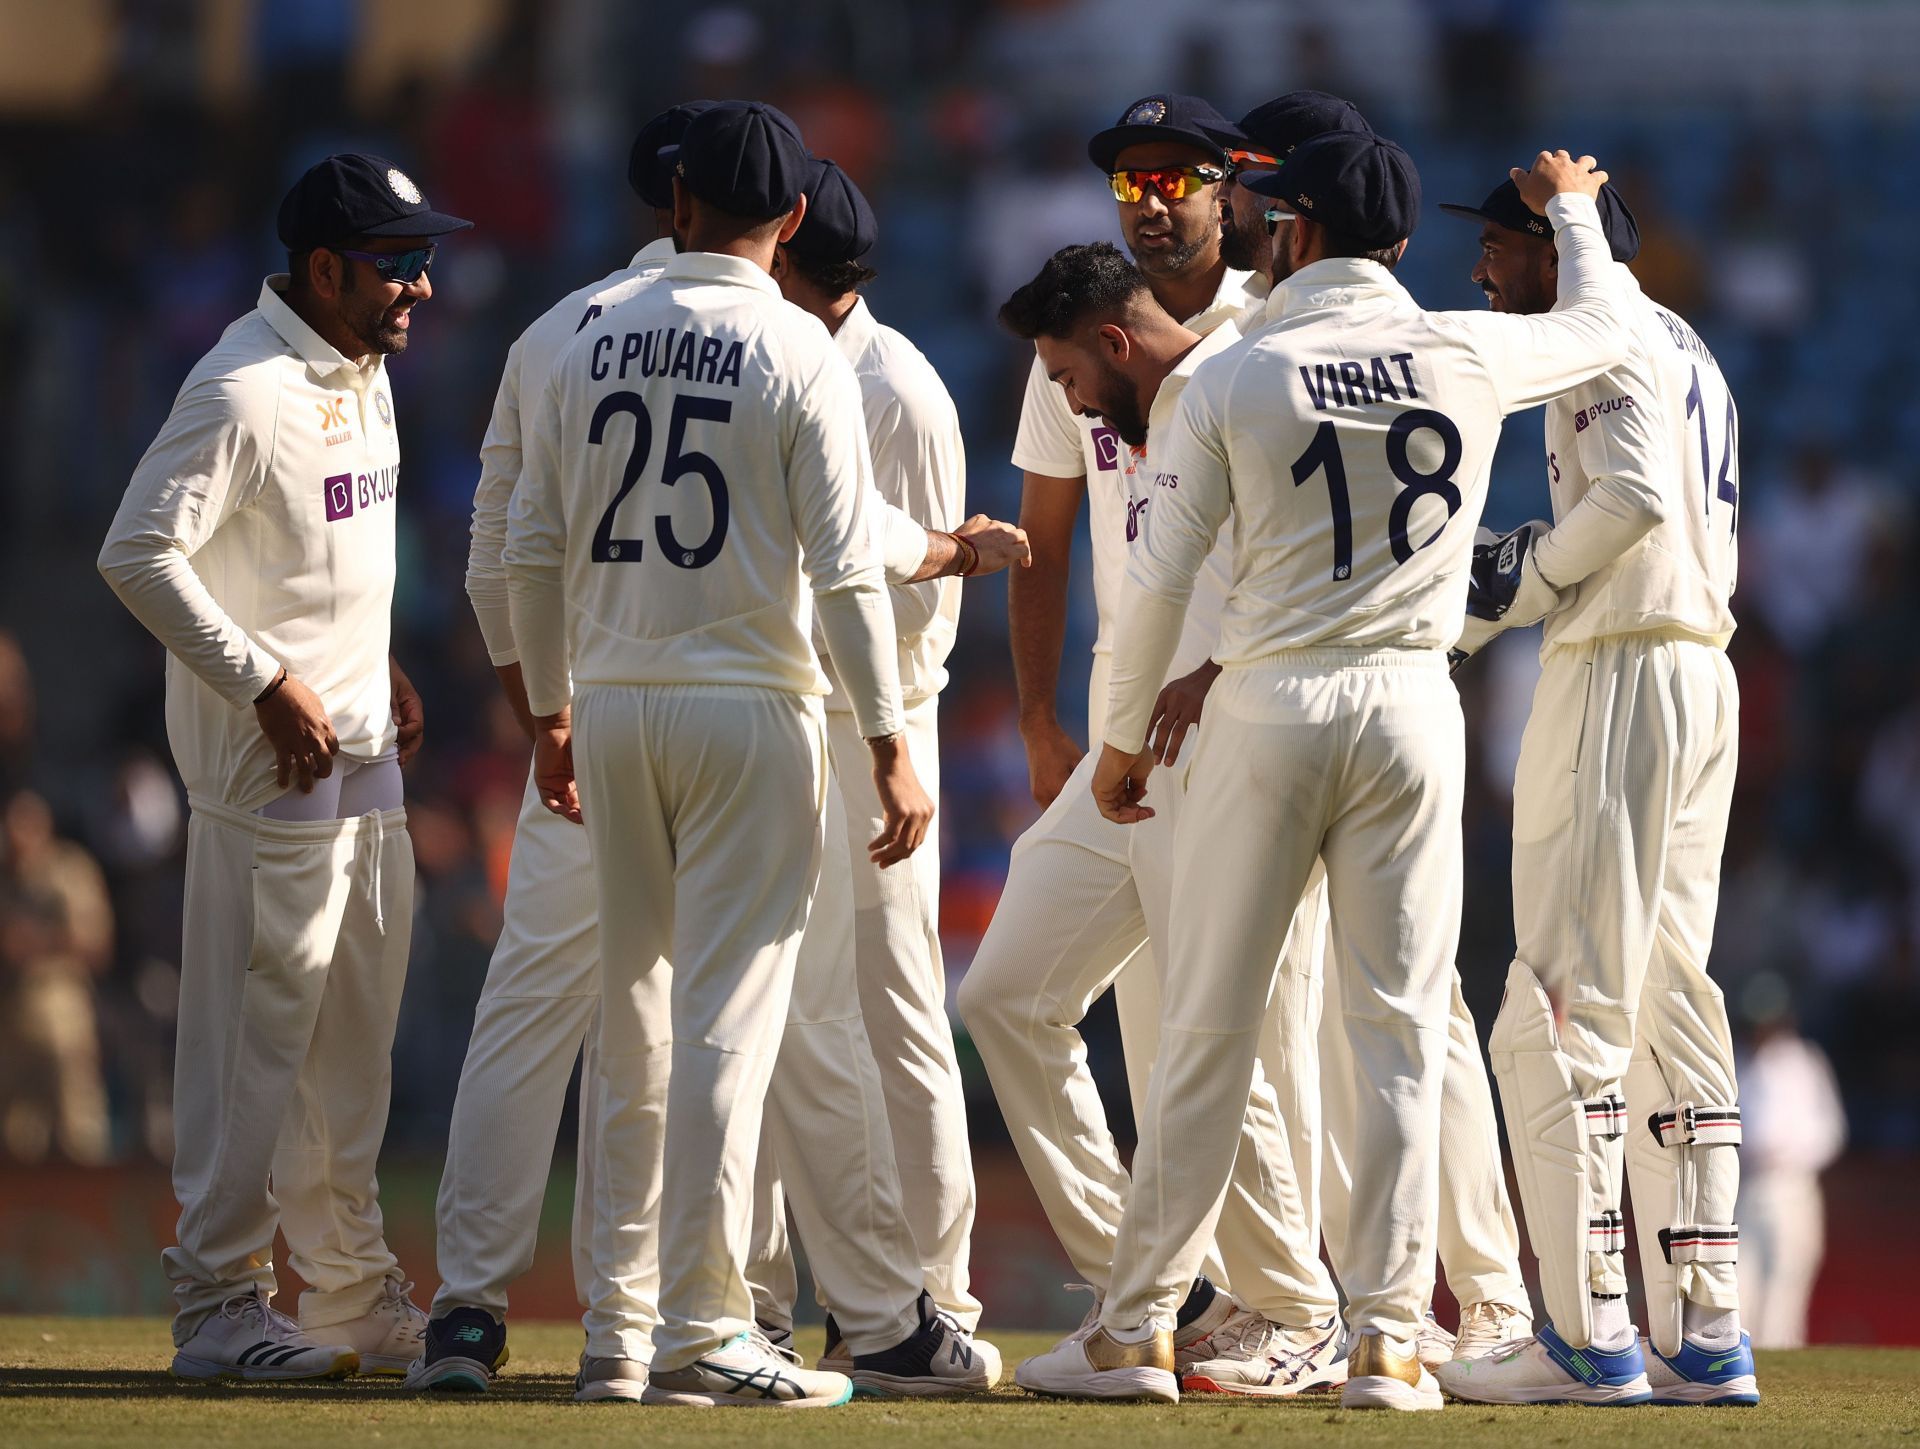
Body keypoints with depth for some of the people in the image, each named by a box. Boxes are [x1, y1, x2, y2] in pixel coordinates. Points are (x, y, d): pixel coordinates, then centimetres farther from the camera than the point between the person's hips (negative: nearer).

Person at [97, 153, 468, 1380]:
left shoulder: (364, 375, 11)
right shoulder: (245, 391, -18)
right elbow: (140, 552, -22)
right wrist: (267, 683, -22)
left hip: (364, 754, 9)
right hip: (272, 765, -9)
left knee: (355, 1044, 15)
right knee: (258, 1029, -7)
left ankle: (357, 1294, 23)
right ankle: (221, 1307, -2)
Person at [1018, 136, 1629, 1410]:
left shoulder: (1234, 381, -3)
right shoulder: (1470, 358, 1)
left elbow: (1163, 577, -2)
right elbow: (1603, 329, 22)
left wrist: (1126, 735, 10)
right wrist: (1571, 205, 41)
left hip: (1269, 706, -1)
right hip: (1412, 709, 1)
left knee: (1210, 1026, 4)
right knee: (1401, 1029, 3)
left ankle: (1138, 1329, 9)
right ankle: (1388, 1340, -1)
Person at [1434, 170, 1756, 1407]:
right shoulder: (1687, 349, 22)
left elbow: (1634, 495, -22)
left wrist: (1528, 577, -9)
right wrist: (1533, 576, 12)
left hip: (1620, 677, -10)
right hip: (1705, 670, 10)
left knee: (1563, 1006, -9)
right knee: (1671, 1003, 10)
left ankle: (1588, 1336, -14)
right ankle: (1704, 1336, 7)